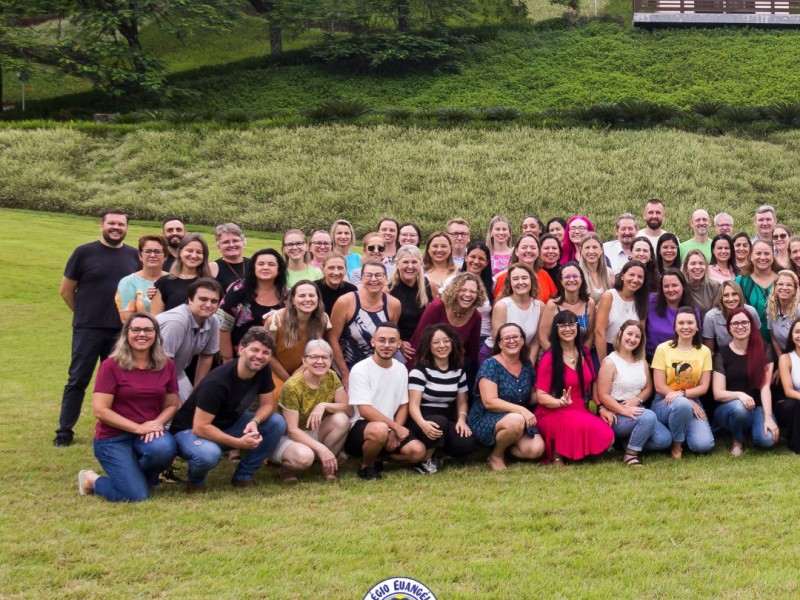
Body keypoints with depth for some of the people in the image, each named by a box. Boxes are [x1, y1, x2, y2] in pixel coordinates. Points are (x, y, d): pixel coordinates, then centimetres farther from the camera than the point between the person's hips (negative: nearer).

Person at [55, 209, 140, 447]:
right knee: (78, 380, 2)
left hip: (122, 331, 3)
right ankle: (64, 431, 10)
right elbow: (66, 291, 3)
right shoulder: (84, 252, -4)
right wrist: (85, 314, 9)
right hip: (88, 329, -3)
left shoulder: (134, 256, 4)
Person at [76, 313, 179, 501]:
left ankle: (146, 475, 4)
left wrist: (158, 423, -14)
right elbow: (100, 410, -14)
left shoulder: (166, 365, 2)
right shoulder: (111, 365, -11)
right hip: (113, 437, -3)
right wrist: (138, 428, -19)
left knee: (164, 448, -34)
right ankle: (92, 480, 14)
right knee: (137, 495, -18)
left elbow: (172, 404, 8)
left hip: (149, 433, 3)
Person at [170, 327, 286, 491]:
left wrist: (254, 422, -25)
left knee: (277, 423, -12)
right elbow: (200, 427, -31)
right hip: (190, 430, -7)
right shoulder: (217, 382, -32)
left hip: (228, 424, 7)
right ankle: (196, 481, -5)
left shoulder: (263, 371, -11)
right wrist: (239, 443, -33)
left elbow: (267, 404, -2)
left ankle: (243, 476, -1)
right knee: (209, 454, -41)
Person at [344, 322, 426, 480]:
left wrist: (395, 432, -9)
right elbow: (365, 411, -19)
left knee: (418, 451, -17)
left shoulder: (401, 370, 6)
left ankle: (375, 456, 8)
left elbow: (403, 405, 8)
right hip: (359, 428, -6)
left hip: (390, 428, 6)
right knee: (380, 429, -39)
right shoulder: (360, 370, -14)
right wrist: (395, 427, -17)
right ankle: (366, 465, -8)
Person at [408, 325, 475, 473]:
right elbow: (413, 404, -16)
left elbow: (462, 402, 12)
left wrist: (461, 419, -11)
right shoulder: (420, 370, -9)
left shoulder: (458, 370, 9)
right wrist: (423, 424, -37)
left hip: (447, 421, 5)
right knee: (440, 422, -38)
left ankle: (435, 450, 6)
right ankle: (424, 460, -13)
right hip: (423, 420, -5)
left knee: (466, 443, -24)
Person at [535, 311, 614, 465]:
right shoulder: (549, 358, -8)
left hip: (582, 411, 6)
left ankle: (572, 449, 5)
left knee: (607, 437, -22)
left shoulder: (584, 354, 10)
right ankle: (557, 453, -9)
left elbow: (592, 384, 18)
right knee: (585, 427, -36)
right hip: (553, 413, -6)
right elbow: (541, 396, -11)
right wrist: (561, 402, -29)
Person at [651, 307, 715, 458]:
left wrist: (682, 393, -21)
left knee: (703, 445, -22)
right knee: (682, 404, -39)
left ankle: (682, 430, 13)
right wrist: (688, 402, -17)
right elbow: (659, 386, -9)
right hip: (664, 402, -2)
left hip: (692, 402, 3)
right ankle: (676, 444, -11)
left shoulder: (704, 351, 3)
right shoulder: (663, 349, -5)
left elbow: (704, 387, -1)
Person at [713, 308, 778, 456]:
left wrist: (768, 416, -20)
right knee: (739, 407, -38)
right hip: (728, 409, -1)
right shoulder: (722, 354, -4)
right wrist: (739, 395, -30)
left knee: (767, 439, -28)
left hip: (757, 407, 1)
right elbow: (718, 394, -9)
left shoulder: (763, 350, 0)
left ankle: (750, 427, 9)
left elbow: (765, 386, -8)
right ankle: (738, 440, -6)